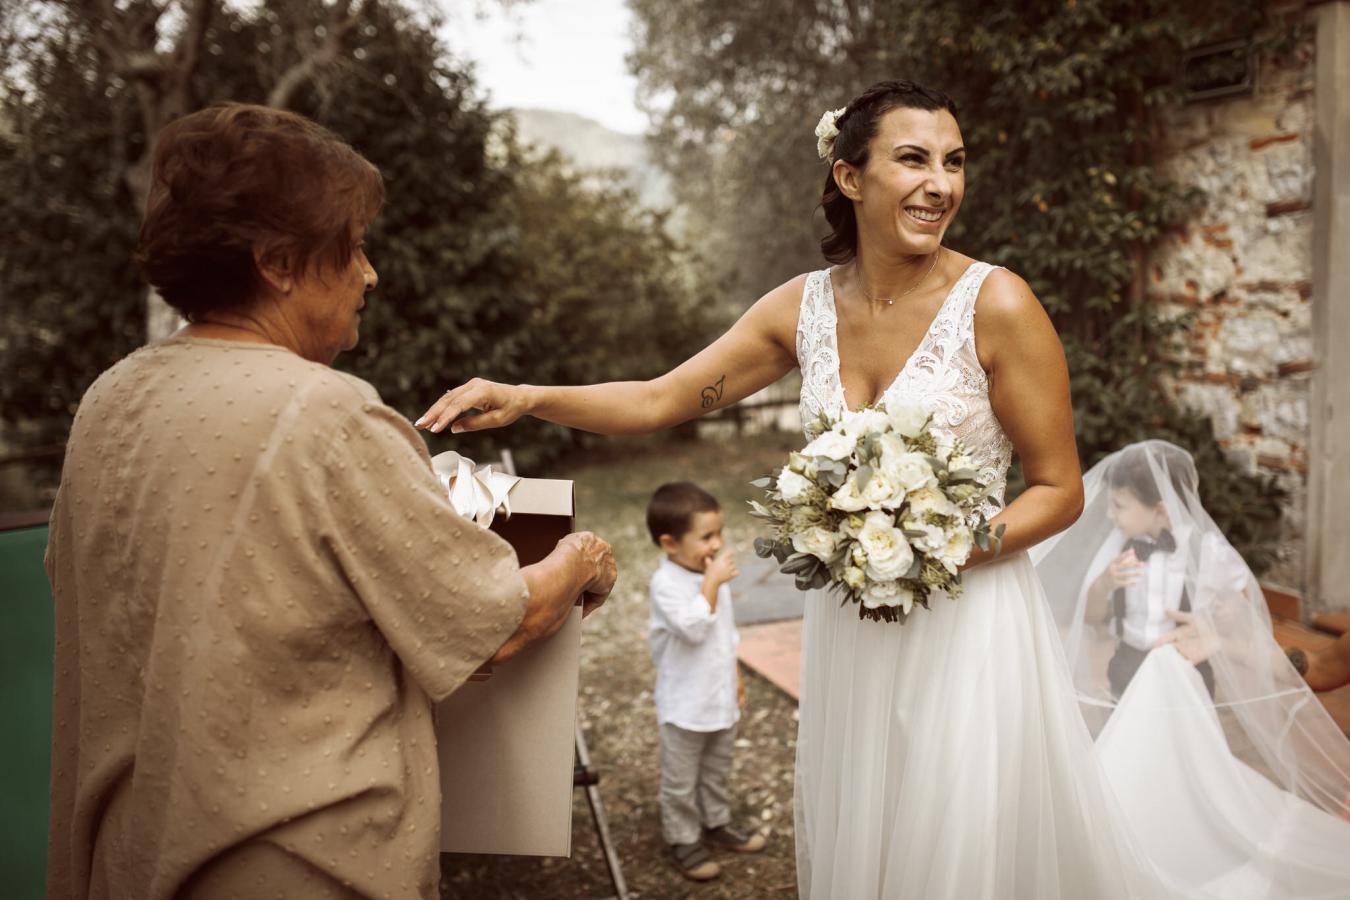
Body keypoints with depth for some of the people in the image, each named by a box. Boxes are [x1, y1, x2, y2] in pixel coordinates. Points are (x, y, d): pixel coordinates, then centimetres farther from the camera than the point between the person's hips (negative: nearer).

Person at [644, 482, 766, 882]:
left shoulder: (711, 572, 1)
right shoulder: (665, 584, -24)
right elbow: (693, 627, -36)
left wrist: (736, 675, 17)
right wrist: (712, 583, -32)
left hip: (721, 698, 7)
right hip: (684, 706, -7)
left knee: (717, 770, 25)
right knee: (681, 780, 11)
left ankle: (717, 823, 44)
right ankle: (683, 840, 29)